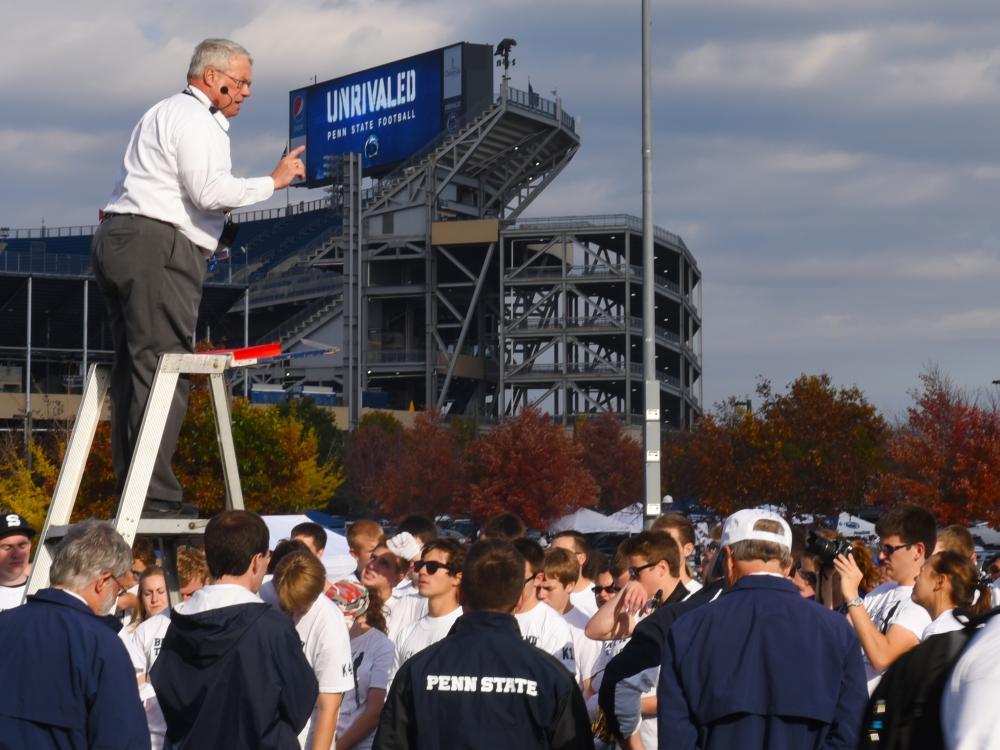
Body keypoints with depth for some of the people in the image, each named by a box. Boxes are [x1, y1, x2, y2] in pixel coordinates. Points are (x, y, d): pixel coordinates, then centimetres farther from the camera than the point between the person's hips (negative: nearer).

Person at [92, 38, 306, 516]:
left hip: (117, 242, 11)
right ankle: (155, 495, -18)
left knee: (133, 369, 8)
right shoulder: (193, 118, -6)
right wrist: (274, 181, -9)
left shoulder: (169, 114, 27)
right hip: (157, 248, -11)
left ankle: (129, 491, 7)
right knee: (162, 369, -13)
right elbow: (209, 191, -17)